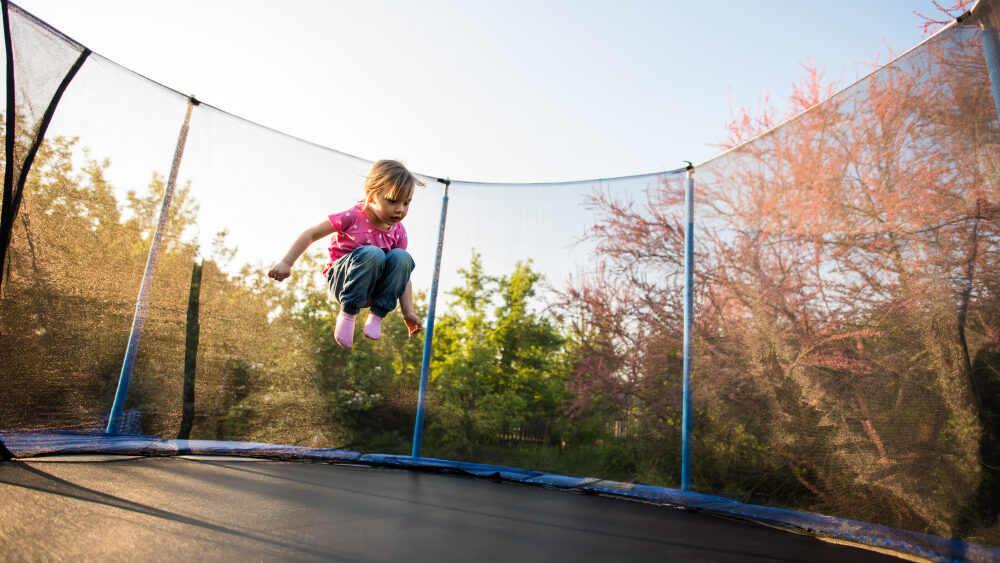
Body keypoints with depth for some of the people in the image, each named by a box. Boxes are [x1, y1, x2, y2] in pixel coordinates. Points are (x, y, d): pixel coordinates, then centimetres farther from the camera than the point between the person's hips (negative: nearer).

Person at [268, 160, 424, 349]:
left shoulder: (399, 232, -2)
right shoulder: (353, 217, -15)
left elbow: (403, 273, 0)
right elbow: (311, 234, -9)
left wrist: (408, 313, -6)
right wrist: (285, 263, -13)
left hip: (374, 288, 4)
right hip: (341, 281, -4)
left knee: (402, 257, -25)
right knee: (373, 253, -35)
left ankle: (377, 314, -15)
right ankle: (347, 313, -19)